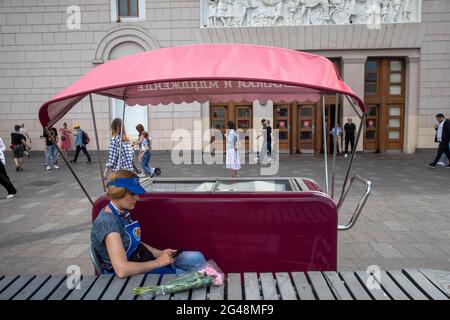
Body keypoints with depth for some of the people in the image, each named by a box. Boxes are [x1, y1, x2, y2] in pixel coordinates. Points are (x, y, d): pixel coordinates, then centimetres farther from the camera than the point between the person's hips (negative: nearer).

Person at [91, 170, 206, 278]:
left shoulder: (124, 212, 3)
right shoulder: (107, 222, -25)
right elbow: (122, 270, -34)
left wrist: (160, 253, 0)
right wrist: (157, 263, -23)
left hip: (142, 261, 9)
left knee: (196, 258, 4)